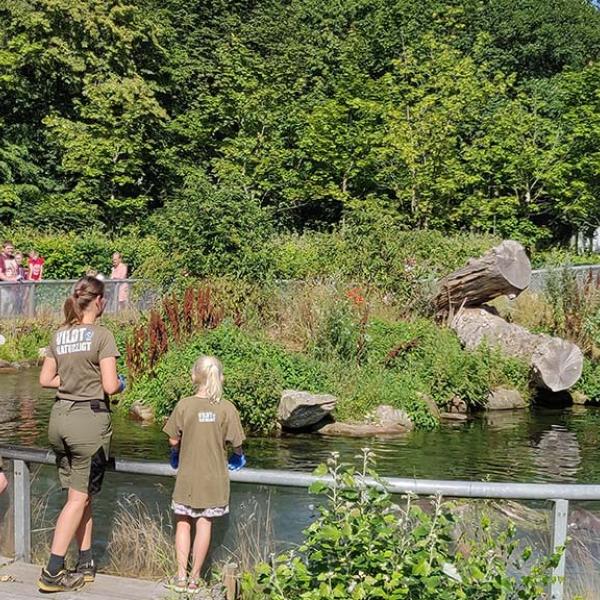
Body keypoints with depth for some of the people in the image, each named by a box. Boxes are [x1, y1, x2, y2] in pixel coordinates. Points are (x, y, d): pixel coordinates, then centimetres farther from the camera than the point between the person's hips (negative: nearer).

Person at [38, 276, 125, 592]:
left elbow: (45, 379, 11)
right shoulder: (102, 335, -12)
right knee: (79, 498, 2)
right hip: (90, 420, -6)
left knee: (80, 494, 16)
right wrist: (121, 383, 5)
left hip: (59, 416, 6)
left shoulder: (59, 335, 7)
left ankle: (86, 563, 22)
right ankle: (52, 572, 2)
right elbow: (109, 386, -15)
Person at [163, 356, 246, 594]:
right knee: (204, 524, 7)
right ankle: (194, 578, 13)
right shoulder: (227, 408, -10)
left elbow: (173, 440, -4)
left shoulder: (184, 405, -10)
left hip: (188, 475, 0)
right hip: (214, 477, 0)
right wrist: (237, 456, 18)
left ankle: (181, 577, 12)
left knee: (183, 523, 12)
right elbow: (236, 444, -6)